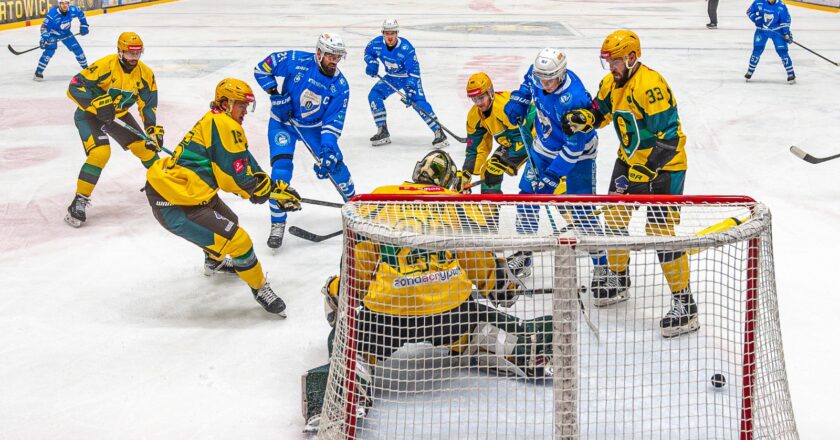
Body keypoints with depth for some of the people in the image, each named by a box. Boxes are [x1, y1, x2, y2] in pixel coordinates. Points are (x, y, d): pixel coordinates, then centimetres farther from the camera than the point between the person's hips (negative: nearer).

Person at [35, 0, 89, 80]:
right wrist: (44, 39, -37)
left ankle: (86, 67, 24)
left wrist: (84, 25, 3)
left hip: (65, 33, 5)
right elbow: (44, 26, -27)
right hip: (53, 33, -5)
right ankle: (38, 72, -20)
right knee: (50, 49, -24)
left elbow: (81, 13, 2)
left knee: (77, 48, 3)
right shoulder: (53, 13, -33)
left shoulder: (73, 10, -22)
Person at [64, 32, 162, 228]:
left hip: (118, 114, 6)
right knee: (100, 153, -25)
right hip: (89, 114, -6)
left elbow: (148, 105, -5)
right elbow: (74, 87, -29)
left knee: (144, 146, 1)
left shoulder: (145, 73, -10)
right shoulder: (105, 66, -28)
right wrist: (97, 104, -40)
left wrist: (154, 130, -18)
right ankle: (79, 201, -18)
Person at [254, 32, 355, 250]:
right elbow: (262, 69, -13)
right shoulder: (296, 61, -22)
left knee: (334, 163, -2)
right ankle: (278, 224, -8)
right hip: (283, 122, -2)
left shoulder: (340, 86, -16)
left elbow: (333, 122, -15)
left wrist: (328, 149, -27)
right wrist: (275, 94, -20)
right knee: (281, 167, -17)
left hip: (314, 125, 3)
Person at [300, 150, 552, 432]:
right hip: (451, 308, 2)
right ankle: (526, 347, 13)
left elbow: (358, 259, 12)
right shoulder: (461, 205, 13)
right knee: (476, 321, 34)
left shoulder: (378, 200, 12)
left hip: (388, 312, -2)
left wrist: (338, 292, 30)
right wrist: (502, 286, 38)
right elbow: (482, 259, 17)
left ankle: (350, 386, -9)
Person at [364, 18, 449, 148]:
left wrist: (410, 89, -36)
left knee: (419, 102, -22)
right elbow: (368, 52, 6)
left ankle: (439, 132, -18)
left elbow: (414, 71, -28)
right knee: (374, 95, -10)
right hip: (391, 77, 5)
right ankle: (382, 132, 2)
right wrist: (372, 62, -15)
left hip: (408, 77, -5)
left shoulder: (406, 48, -31)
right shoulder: (377, 43, -17)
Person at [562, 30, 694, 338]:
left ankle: (685, 305, -6)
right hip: (630, 159, 9)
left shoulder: (651, 85, -26)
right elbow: (600, 111, 18)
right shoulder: (611, 82, 2)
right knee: (614, 218, 16)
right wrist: (582, 119, -6)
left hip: (663, 163, -9)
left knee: (659, 231, -14)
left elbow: (668, 136, -28)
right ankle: (618, 281, 38)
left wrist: (644, 170, -30)